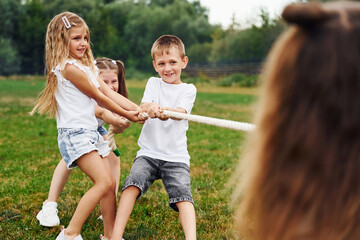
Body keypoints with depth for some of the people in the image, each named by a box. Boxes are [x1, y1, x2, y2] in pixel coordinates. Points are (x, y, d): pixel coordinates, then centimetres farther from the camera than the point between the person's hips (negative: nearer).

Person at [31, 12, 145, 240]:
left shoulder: (86, 66, 16)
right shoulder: (69, 67, -14)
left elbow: (110, 93, 8)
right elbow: (99, 97, -8)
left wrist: (139, 109, -3)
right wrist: (127, 115, 1)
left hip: (92, 131, 10)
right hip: (74, 133, -10)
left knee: (110, 184, 8)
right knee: (104, 182, -19)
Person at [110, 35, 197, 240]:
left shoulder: (188, 89, 7)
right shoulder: (153, 83, 13)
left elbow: (181, 112, -14)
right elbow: (143, 107, -5)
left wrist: (164, 111, -39)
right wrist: (150, 108, -32)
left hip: (176, 156, -1)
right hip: (149, 153, 1)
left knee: (183, 196, -20)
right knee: (132, 185, -21)